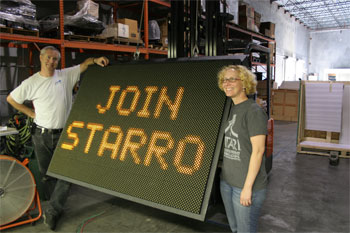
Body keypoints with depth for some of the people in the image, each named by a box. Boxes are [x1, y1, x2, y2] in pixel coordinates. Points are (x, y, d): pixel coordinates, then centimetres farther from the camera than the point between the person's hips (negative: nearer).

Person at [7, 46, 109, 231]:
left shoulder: (66, 75, 0)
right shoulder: (31, 83, -2)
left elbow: (84, 64, 5)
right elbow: (11, 99, 10)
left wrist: (95, 60, -17)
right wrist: (31, 113, 3)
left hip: (64, 134, 0)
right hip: (41, 135, 0)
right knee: (46, 174, 11)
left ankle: (51, 212, 7)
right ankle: (55, 209, 30)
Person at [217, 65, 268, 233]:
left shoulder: (254, 111, -15)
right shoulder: (229, 110, 8)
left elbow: (258, 150, -18)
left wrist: (248, 187, -18)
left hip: (247, 184, -7)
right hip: (226, 181, 7)